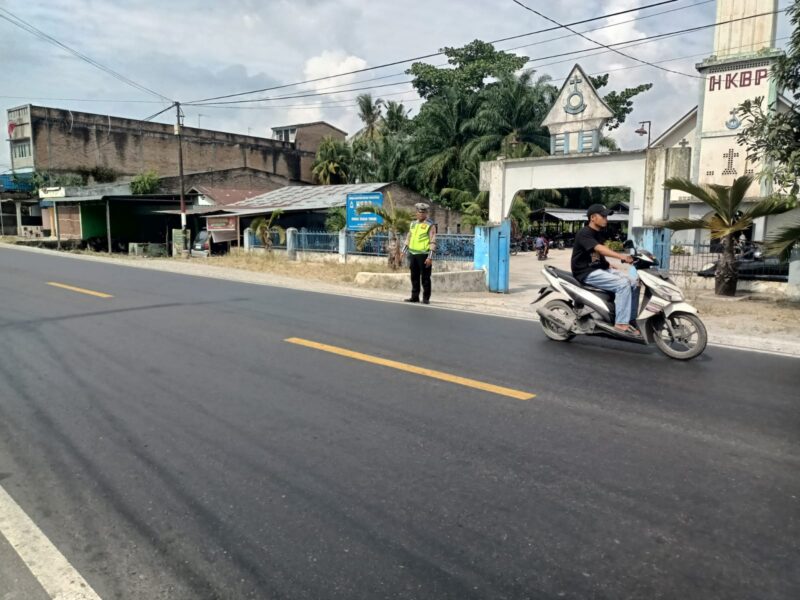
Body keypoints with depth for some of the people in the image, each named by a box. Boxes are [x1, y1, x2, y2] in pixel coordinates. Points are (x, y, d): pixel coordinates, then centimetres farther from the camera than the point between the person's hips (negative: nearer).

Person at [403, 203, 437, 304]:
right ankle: (415, 297, 19)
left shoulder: (430, 225, -6)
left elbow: (432, 242, -10)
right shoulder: (413, 224, 13)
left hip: (424, 255, -6)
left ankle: (426, 298, 7)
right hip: (413, 254, 6)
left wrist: (430, 257, -16)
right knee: (414, 277, 11)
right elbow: (408, 238, 21)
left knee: (425, 278, 0)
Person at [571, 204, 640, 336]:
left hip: (601, 269, 9)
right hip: (587, 273, -9)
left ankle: (630, 319, -2)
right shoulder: (584, 234, -15)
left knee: (634, 282, -5)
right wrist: (621, 256, -45)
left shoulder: (600, 233, 15)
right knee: (623, 284, -25)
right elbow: (600, 249, -33)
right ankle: (621, 323, -24)